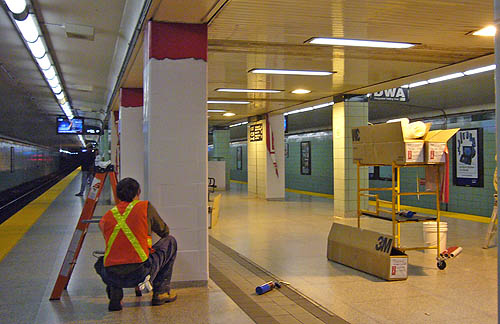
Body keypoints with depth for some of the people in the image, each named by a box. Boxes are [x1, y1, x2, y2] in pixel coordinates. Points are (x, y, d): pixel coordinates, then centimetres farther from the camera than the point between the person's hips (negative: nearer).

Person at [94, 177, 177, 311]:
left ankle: (114, 293, 12)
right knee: (170, 241, 21)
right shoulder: (145, 207, 5)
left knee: (100, 263, 40)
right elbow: (164, 231, 18)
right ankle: (161, 291, 21)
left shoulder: (106, 216, 13)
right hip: (140, 273, -3)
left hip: (112, 277, 4)